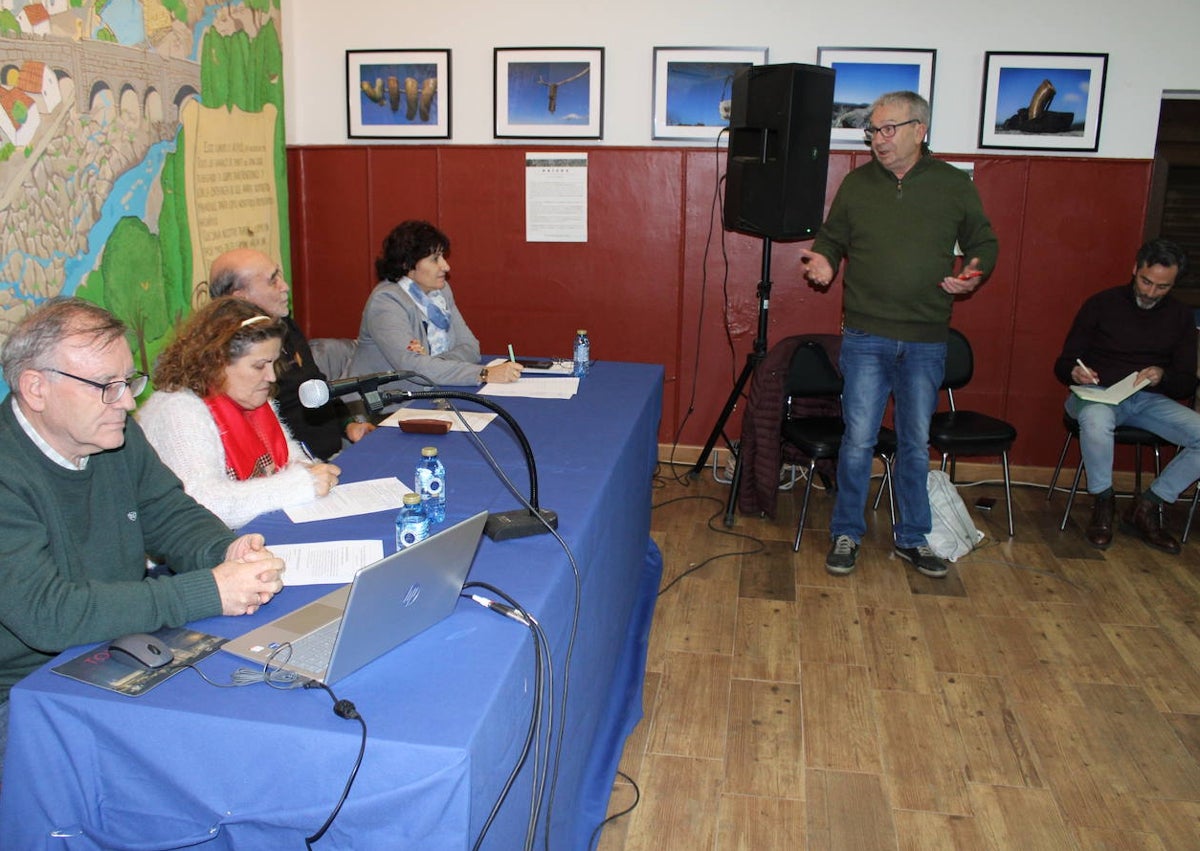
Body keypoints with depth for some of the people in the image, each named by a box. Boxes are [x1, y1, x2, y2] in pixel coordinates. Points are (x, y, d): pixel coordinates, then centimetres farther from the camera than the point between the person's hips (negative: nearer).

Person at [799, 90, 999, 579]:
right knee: (859, 440, 0)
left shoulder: (955, 185, 3)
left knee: (916, 444, 11)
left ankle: (912, 538, 25)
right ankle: (846, 534, 17)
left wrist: (974, 273, -9)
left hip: (926, 342, 1)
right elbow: (831, 240, 13)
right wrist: (825, 261, -9)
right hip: (866, 338, 0)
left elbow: (984, 243, 12)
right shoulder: (856, 184, 5)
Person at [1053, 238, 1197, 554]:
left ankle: (1146, 507, -8)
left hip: (1150, 399, 4)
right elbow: (1062, 365, 3)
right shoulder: (1101, 304, 2)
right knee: (1096, 419, -40)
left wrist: (1162, 377, -15)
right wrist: (1075, 373, -22)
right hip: (1098, 395, -4)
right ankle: (1103, 502, -17)